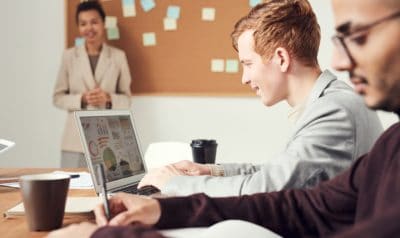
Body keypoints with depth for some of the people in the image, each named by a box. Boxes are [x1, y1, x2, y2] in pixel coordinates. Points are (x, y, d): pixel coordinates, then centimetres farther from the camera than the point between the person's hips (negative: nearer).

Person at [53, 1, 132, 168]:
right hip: (76, 140, 0)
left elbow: (126, 99, 8)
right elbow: (58, 97, 7)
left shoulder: (118, 56, 4)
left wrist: (108, 98, -12)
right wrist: (82, 99, -10)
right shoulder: (69, 56, 5)